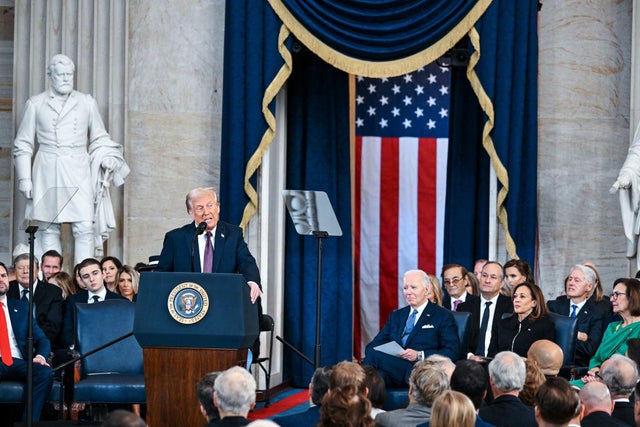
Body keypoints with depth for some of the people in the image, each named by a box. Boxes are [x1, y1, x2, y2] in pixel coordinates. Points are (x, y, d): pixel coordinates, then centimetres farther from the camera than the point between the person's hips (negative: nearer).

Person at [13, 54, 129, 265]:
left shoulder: (87, 103, 12)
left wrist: (106, 157, -1)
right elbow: (23, 144, 10)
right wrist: (24, 178, 3)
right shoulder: (35, 104, 8)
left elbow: (99, 138, 19)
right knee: (50, 229, 0)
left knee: (84, 227, -10)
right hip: (47, 172, 0)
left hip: (78, 171, 1)